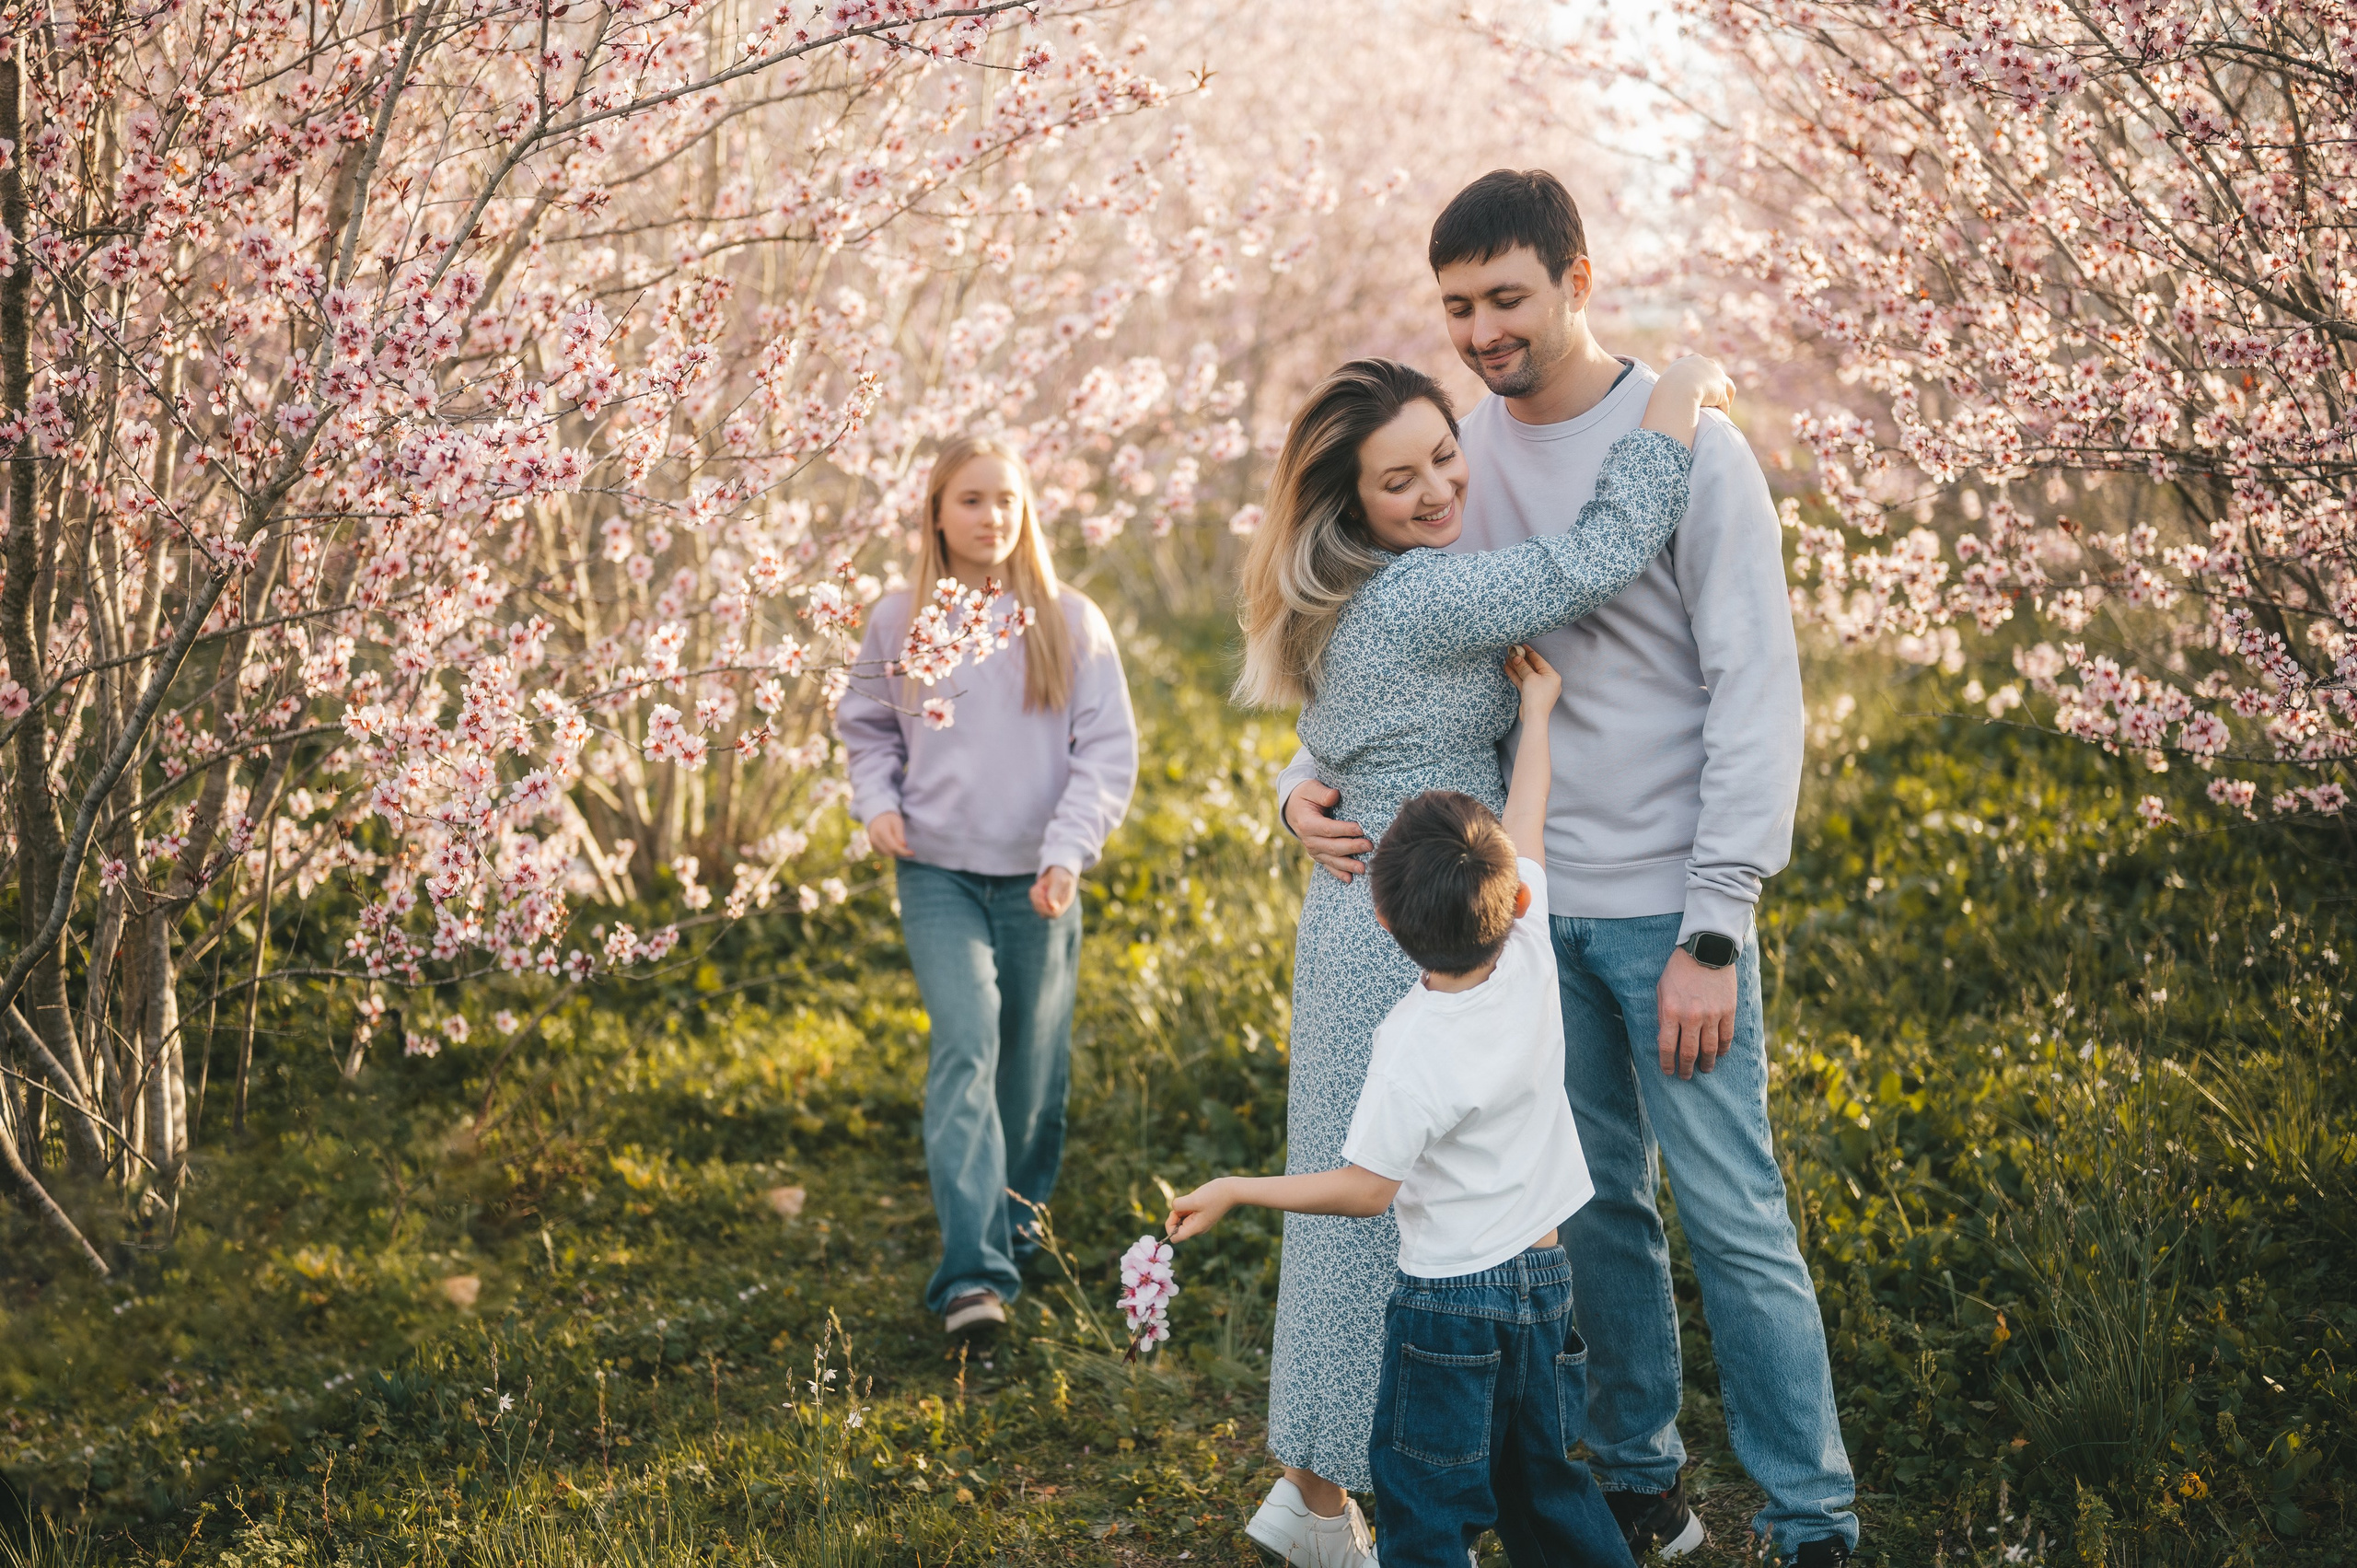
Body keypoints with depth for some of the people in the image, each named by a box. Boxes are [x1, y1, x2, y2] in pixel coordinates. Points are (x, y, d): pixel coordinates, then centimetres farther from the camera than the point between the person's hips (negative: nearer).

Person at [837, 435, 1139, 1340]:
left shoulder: (1070, 622, -1)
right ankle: (973, 1272, -22)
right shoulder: (898, 622, 3)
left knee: (1034, 1064, 9)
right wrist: (876, 800, 0)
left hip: (1037, 881, 1)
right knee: (964, 1046, -16)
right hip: (937, 873, -1)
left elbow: (1110, 749, -1)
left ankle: (1019, 1226, 33)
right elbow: (865, 725, 18)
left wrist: (1069, 852, -12)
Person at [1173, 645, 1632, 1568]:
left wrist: (1233, 1192, -8)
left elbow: (1367, 1188, -17)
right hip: (1546, 1279, 7)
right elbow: (1525, 832, 7)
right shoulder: (1530, 961, -9)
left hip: (1449, 1302, -7)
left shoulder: (1415, 1050, -24)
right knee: (1543, 1481, 21)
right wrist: (1536, 709, 20)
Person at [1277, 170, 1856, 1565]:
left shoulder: (1690, 449, -9)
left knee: (1732, 1216, -3)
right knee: (1598, 1207, 13)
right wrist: (1311, 775, -6)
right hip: (1533, 902, 5)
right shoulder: (1458, 456, 6)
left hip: (1666, 906, -5)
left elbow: (1757, 698, -11)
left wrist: (1714, 930, -16)